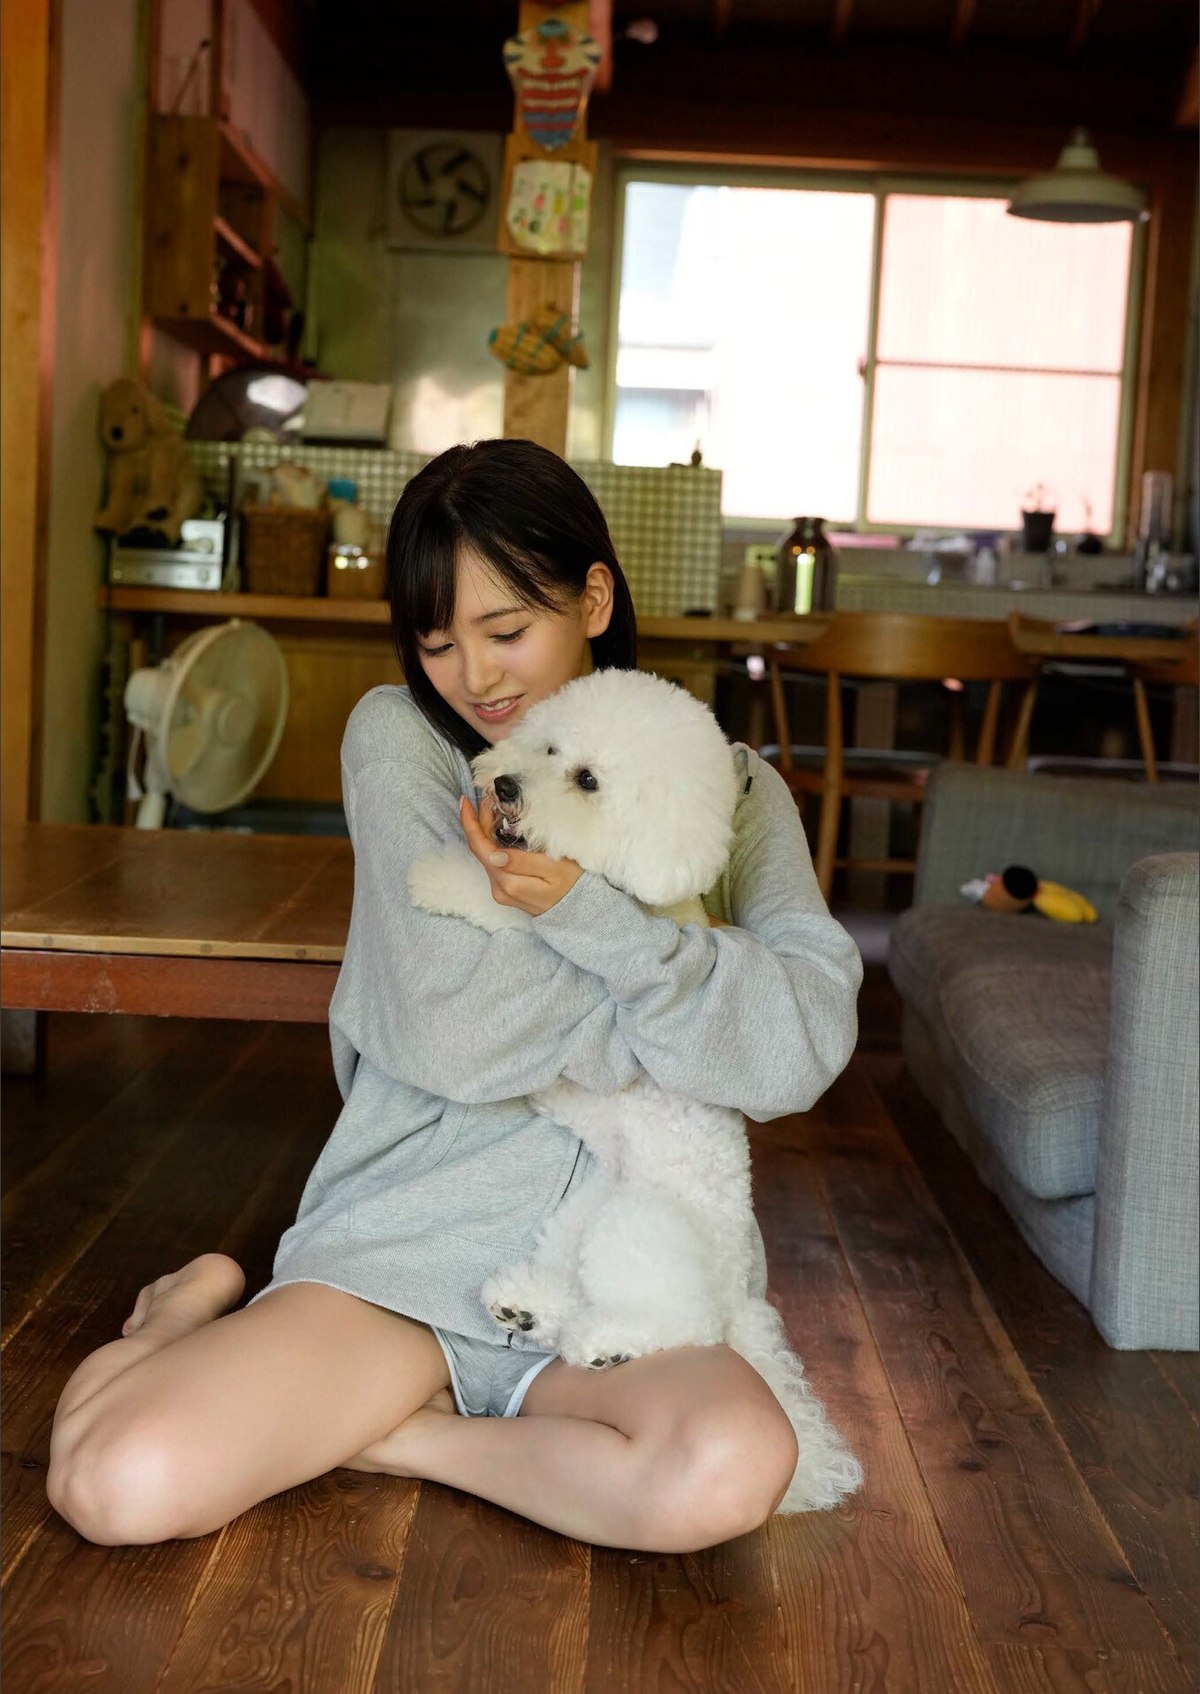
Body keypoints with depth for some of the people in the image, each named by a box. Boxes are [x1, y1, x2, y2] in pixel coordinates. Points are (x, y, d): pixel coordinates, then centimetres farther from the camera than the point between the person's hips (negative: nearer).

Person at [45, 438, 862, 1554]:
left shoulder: (730, 790, 5)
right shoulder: (398, 737, 1)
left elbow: (806, 1050, -11)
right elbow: (449, 1025, -13)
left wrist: (583, 908, -21)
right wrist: (696, 1009, -8)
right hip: (407, 1243, -1)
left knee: (729, 1473, -32)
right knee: (118, 1483, -22)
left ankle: (384, 1432, -6)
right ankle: (207, 1304, 12)